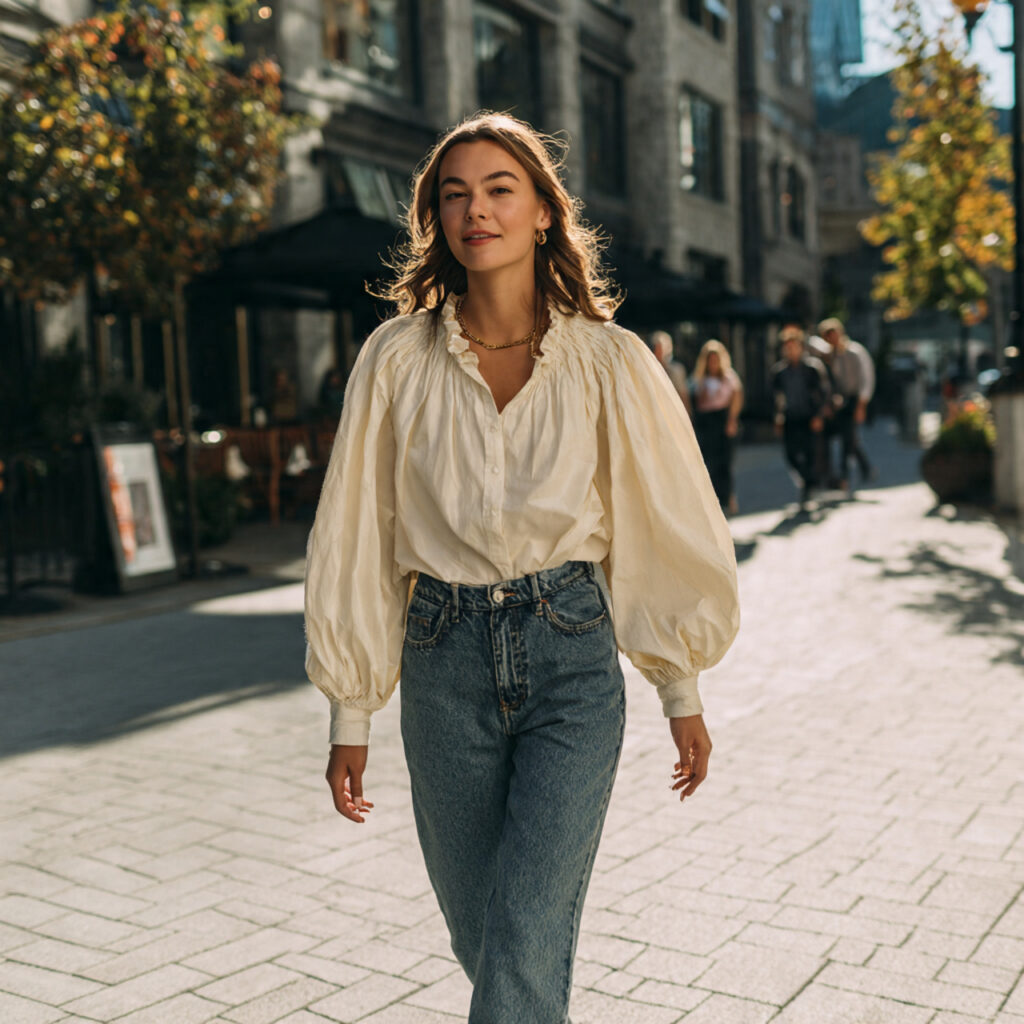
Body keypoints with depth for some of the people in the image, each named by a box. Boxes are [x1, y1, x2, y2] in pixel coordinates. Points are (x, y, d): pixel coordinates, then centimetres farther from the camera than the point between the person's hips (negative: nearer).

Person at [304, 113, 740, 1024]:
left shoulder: (608, 360, -4)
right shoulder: (398, 357, -2)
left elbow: (668, 525, 5)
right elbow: (355, 539, 2)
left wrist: (682, 692, 9)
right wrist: (350, 714, 5)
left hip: (572, 656, -1)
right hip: (444, 665, 2)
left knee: (526, 944, -9)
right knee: (480, 936, 15)